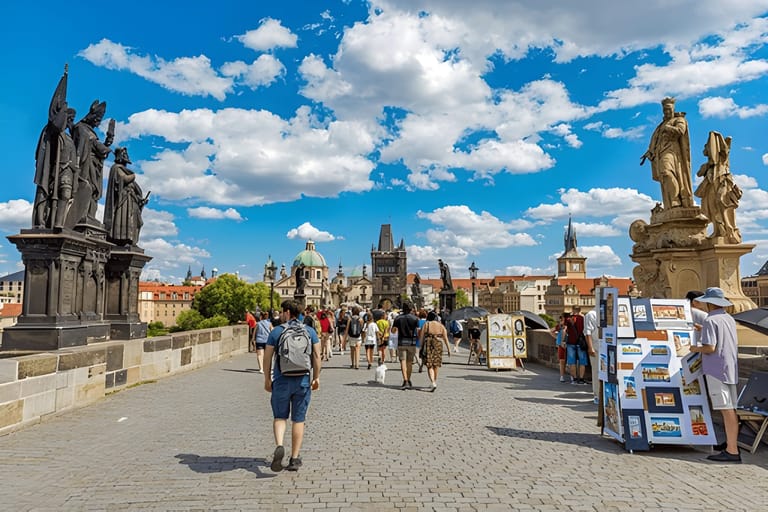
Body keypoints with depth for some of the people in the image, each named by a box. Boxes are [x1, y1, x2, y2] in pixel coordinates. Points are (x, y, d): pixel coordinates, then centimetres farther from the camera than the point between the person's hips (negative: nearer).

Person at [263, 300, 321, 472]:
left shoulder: (276, 332, -2)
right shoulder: (310, 331, 2)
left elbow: (267, 357, -2)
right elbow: (317, 356, 0)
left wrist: (267, 379, 9)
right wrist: (316, 377, 8)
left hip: (281, 381, -1)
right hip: (303, 381, 1)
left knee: (280, 417, 14)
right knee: (298, 419, 10)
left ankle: (279, 446, -11)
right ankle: (295, 458, 14)